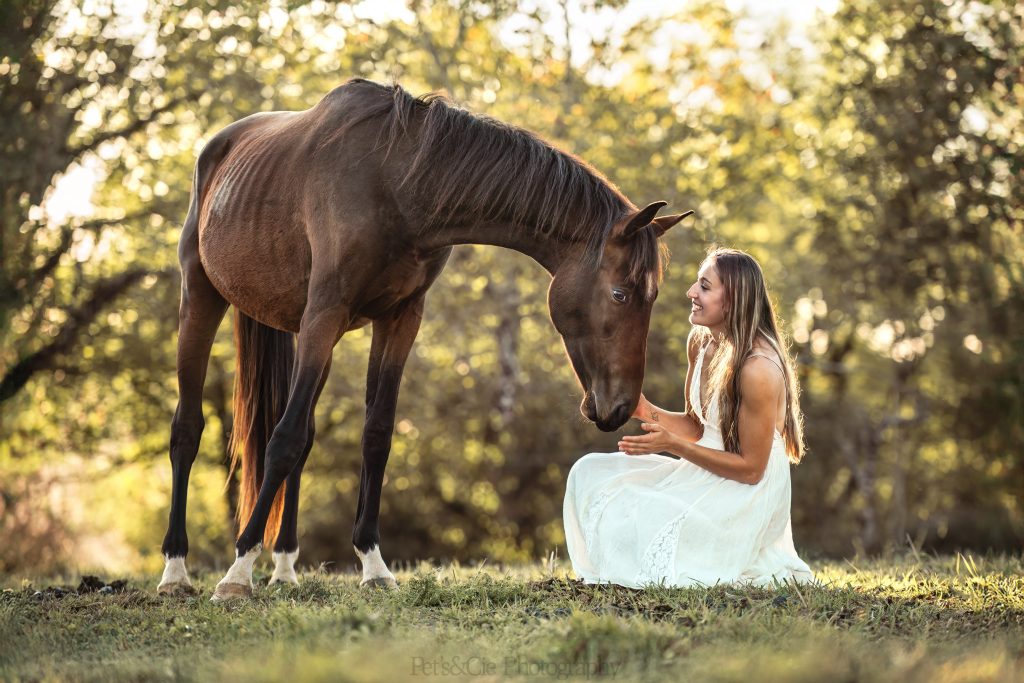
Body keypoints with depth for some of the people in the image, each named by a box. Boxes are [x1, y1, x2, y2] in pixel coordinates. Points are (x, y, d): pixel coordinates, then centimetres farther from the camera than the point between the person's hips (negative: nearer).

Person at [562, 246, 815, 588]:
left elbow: (751, 469, -20)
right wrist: (649, 412, -8)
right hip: (703, 478, 9)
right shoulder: (701, 342, 0)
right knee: (590, 472, 4)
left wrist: (672, 444, -22)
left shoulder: (758, 369, -25)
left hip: (745, 494, -9)